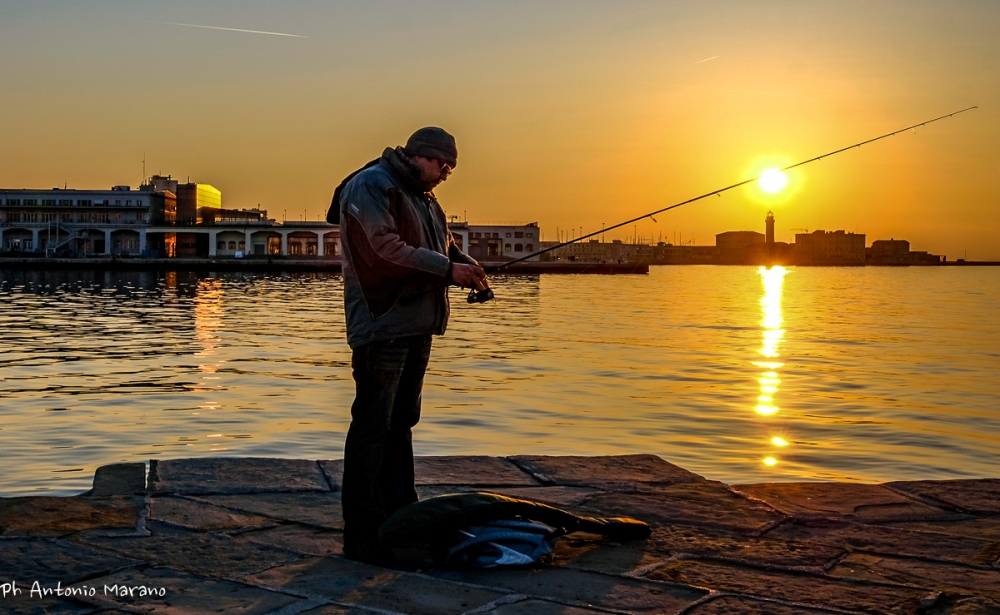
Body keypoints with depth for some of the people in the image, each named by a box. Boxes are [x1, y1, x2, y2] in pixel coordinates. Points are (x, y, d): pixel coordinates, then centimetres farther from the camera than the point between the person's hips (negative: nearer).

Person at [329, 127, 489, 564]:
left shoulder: (423, 197, 21)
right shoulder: (371, 185, -9)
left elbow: (443, 246, 24)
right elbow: (384, 249, -21)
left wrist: (466, 264, 1)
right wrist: (447, 269, -20)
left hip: (416, 329, 10)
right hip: (383, 327, -10)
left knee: (401, 422, 16)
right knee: (372, 427, -8)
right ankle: (361, 535, -4)